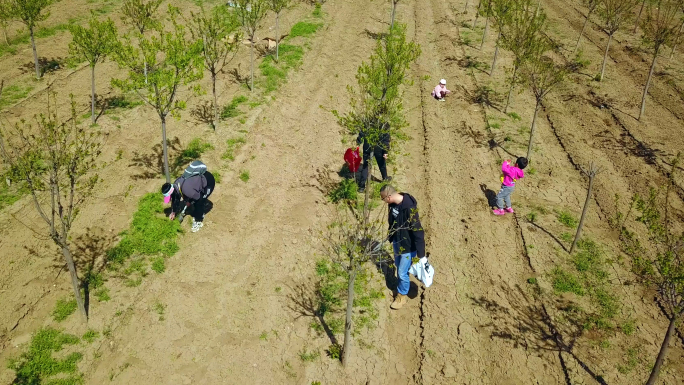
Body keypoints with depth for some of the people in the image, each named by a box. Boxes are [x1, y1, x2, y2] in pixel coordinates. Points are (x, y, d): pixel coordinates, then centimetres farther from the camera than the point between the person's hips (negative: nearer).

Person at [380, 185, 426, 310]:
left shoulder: (409, 208, -35)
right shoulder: (393, 203, -9)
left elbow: (418, 232, -29)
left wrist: (421, 255, -24)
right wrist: (391, 237, 22)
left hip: (408, 246, -7)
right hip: (397, 241, 8)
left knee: (403, 272, 8)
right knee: (398, 266, 26)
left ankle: (402, 296, 31)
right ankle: (401, 285, 50)